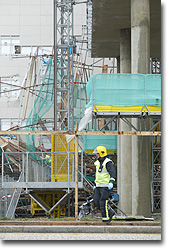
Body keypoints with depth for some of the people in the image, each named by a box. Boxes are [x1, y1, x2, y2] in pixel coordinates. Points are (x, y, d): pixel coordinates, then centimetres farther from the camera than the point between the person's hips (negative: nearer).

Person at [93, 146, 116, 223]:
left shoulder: (108, 163, -11)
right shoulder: (98, 163, 16)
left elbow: (113, 174, -21)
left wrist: (111, 182, -35)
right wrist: (95, 184, 28)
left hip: (106, 187, -8)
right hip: (98, 187, 8)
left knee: (103, 203, -10)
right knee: (96, 202, 1)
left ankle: (106, 218, 0)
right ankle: (110, 212, 15)